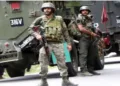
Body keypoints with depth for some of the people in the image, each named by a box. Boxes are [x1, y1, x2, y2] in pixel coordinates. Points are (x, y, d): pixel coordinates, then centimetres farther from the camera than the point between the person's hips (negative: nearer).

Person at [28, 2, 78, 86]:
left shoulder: (59, 19, 5)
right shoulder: (40, 19, 2)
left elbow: (65, 31, 10)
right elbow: (31, 28, 4)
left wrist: (69, 43, 5)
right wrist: (36, 35, -14)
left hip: (58, 44, 1)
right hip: (46, 43, 0)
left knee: (62, 62, 0)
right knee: (43, 63, -2)